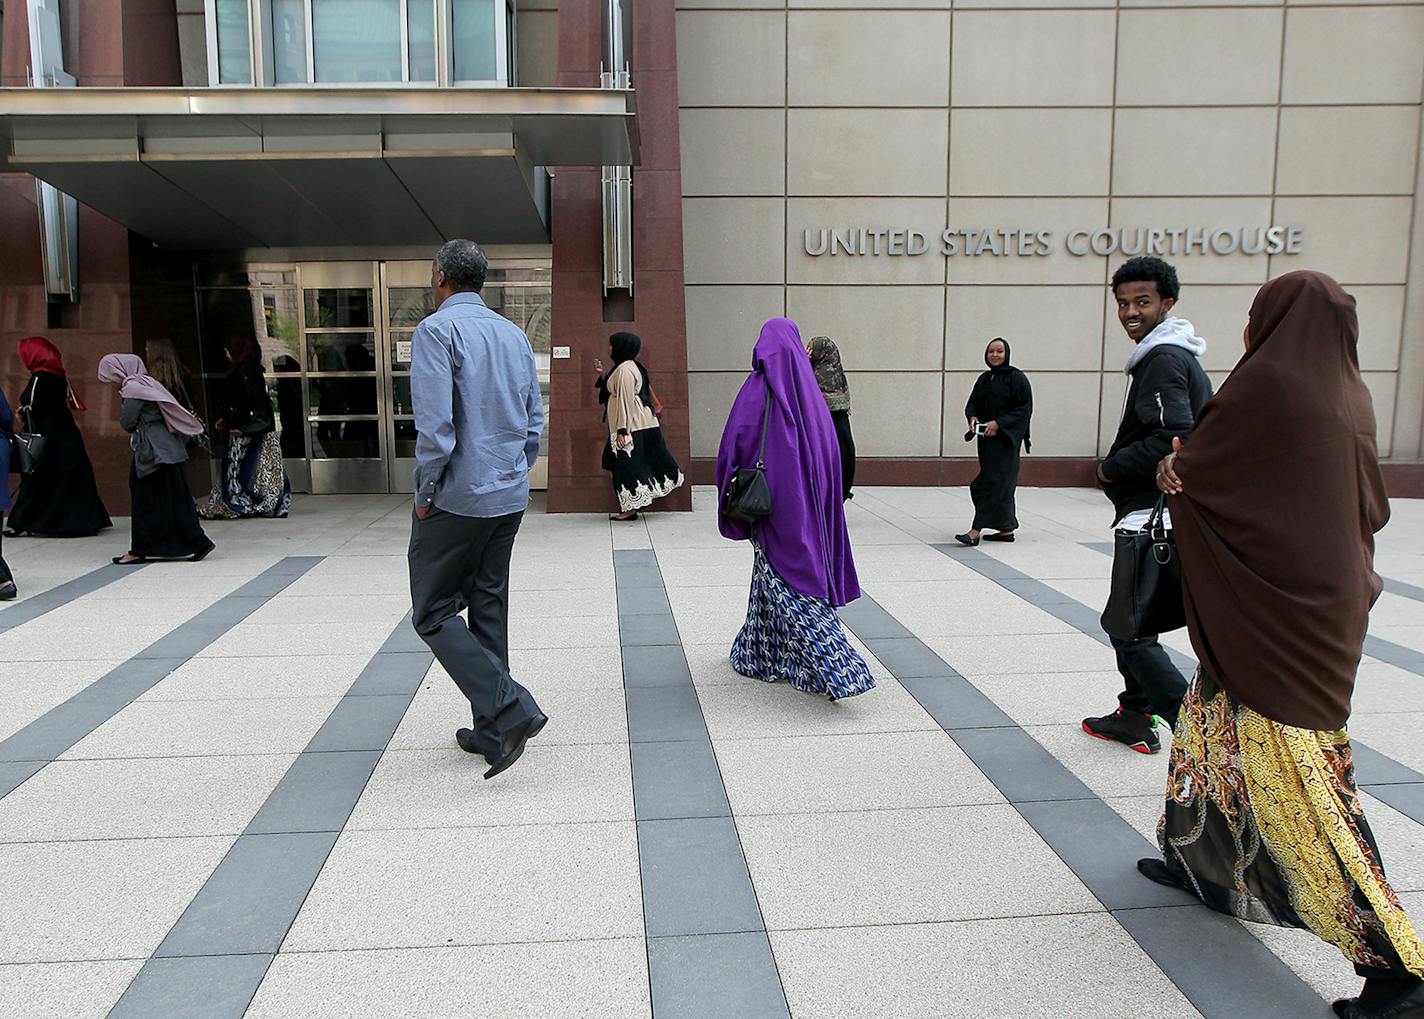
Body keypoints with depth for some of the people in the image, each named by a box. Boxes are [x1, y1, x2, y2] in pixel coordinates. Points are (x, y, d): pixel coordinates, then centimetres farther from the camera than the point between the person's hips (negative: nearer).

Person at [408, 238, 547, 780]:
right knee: (489, 608, 14)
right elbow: (535, 419, 14)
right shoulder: (514, 334, 11)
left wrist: (425, 493, -9)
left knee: (434, 613, 4)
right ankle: (492, 730, 21)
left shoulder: (437, 330, -11)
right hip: (510, 497, 7)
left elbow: (435, 425, -20)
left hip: (458, 498, -7)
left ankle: (510, 709, -7)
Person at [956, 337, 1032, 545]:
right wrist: (973, 417, -10)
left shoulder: (1017, 378, -7)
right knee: (1002, 484, 12)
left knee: (993, 482, -11)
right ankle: (1006, 529, 20)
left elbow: (1025, 409, -11)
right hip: (987, 437, 7)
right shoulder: (984, 379, 12)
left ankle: (975, 531, -15)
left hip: (1006, 439, -7)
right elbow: (972, 404, 13)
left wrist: (999, 423, -19)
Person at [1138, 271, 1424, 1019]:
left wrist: (1174, 470, 16)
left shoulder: (1268, 381, -14)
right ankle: (1203, 862, 37)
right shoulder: (1348, 395, 9)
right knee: (1213, 717, 22)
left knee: (1294, 773, -4)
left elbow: (1189, 469, -8)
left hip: (1271, 611, -9)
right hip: (1326, 600, 9)